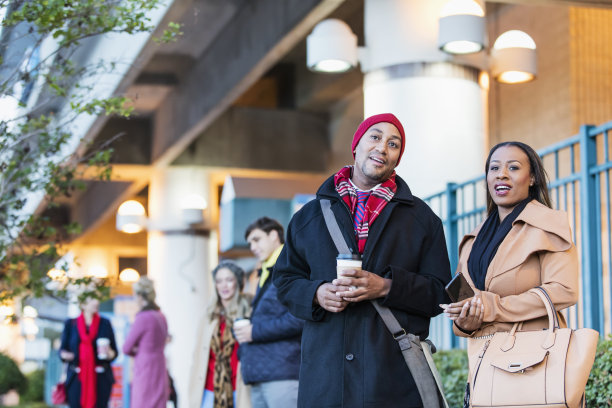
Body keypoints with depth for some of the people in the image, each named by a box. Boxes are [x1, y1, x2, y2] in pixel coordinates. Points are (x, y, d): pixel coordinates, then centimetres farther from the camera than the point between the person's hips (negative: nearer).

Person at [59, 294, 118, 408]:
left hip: (100, 379, 0)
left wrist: (109, 353, -14)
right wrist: (64, 355, -15)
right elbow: (63, 349, 8)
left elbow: (115, 352, 9)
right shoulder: (70, 324, 8)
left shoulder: (105, 324, 8)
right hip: (77, 379, 0)